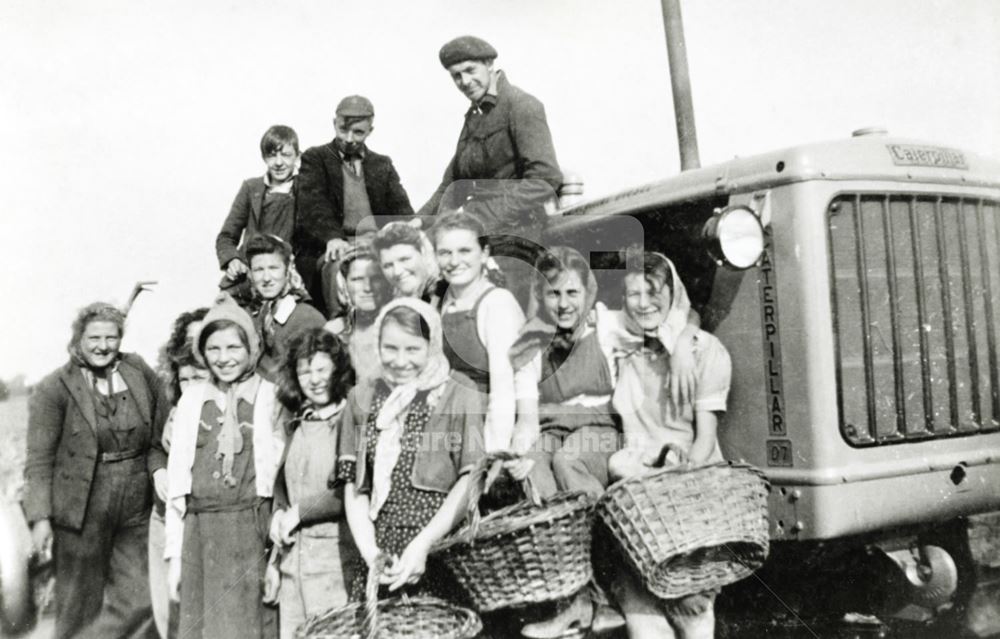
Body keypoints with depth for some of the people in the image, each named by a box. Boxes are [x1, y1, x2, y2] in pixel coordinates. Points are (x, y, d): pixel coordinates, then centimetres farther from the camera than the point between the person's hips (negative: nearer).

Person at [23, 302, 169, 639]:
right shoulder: (53, 389, -8)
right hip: (80, 513, -3)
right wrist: (40, 517, -12)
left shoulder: (143, 376, 2)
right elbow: (39, 459, -8)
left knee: (136, 605, 9)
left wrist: (159, 468, -9)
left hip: (134, 511, 3)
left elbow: (159, 437, 10)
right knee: (81, 609, 10)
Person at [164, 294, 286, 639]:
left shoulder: (271, 397, 0)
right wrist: (174, 553, 7)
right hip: (200, 535, 3)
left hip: (253, 532, -2)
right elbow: (177, 479, 10)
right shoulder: (192, 398, 8)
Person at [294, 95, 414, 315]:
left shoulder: (383, 165, 23)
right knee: (338, 267, -35)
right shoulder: (314, 159, 12)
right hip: (328, 250, -2)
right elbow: (313, 208, -6)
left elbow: (401, 209, 11)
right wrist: (333, 237, -27)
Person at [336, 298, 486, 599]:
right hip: (382, 558, 3)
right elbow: (353, 485, 7)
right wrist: (369, 550, -5)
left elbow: (469, 481, -8)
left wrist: (422, 545, -14)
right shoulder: (362, 397, 10)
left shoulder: (459, 395, -2)